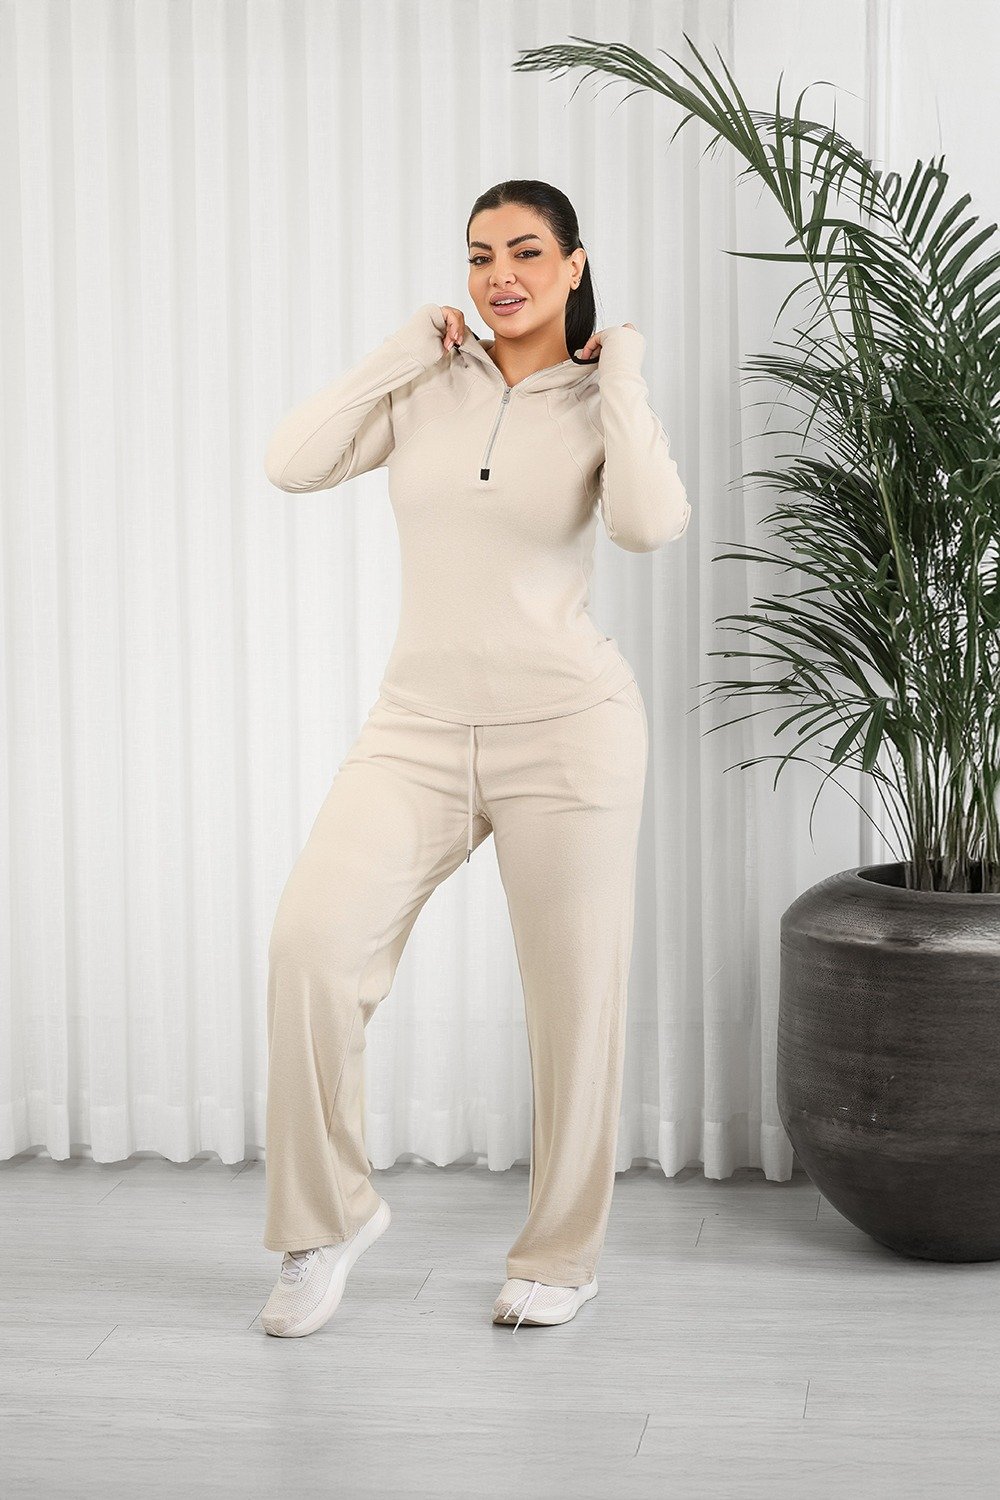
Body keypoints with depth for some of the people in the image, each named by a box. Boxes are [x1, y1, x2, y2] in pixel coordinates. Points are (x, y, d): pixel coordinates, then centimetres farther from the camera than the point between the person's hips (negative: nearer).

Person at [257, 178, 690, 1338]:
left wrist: (621, 379, -8)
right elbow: (291, 462, -5)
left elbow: (650, 524, -19)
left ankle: (559, 1254, 23)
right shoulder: (426, 385, 8)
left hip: (565, 725, -1)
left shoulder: (602, 404, 2)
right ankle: (327, 1216, -2)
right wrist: (401, 353, -1)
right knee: (313, 933, -19)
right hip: (418, 723, 2)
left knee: (572, 993, 3)